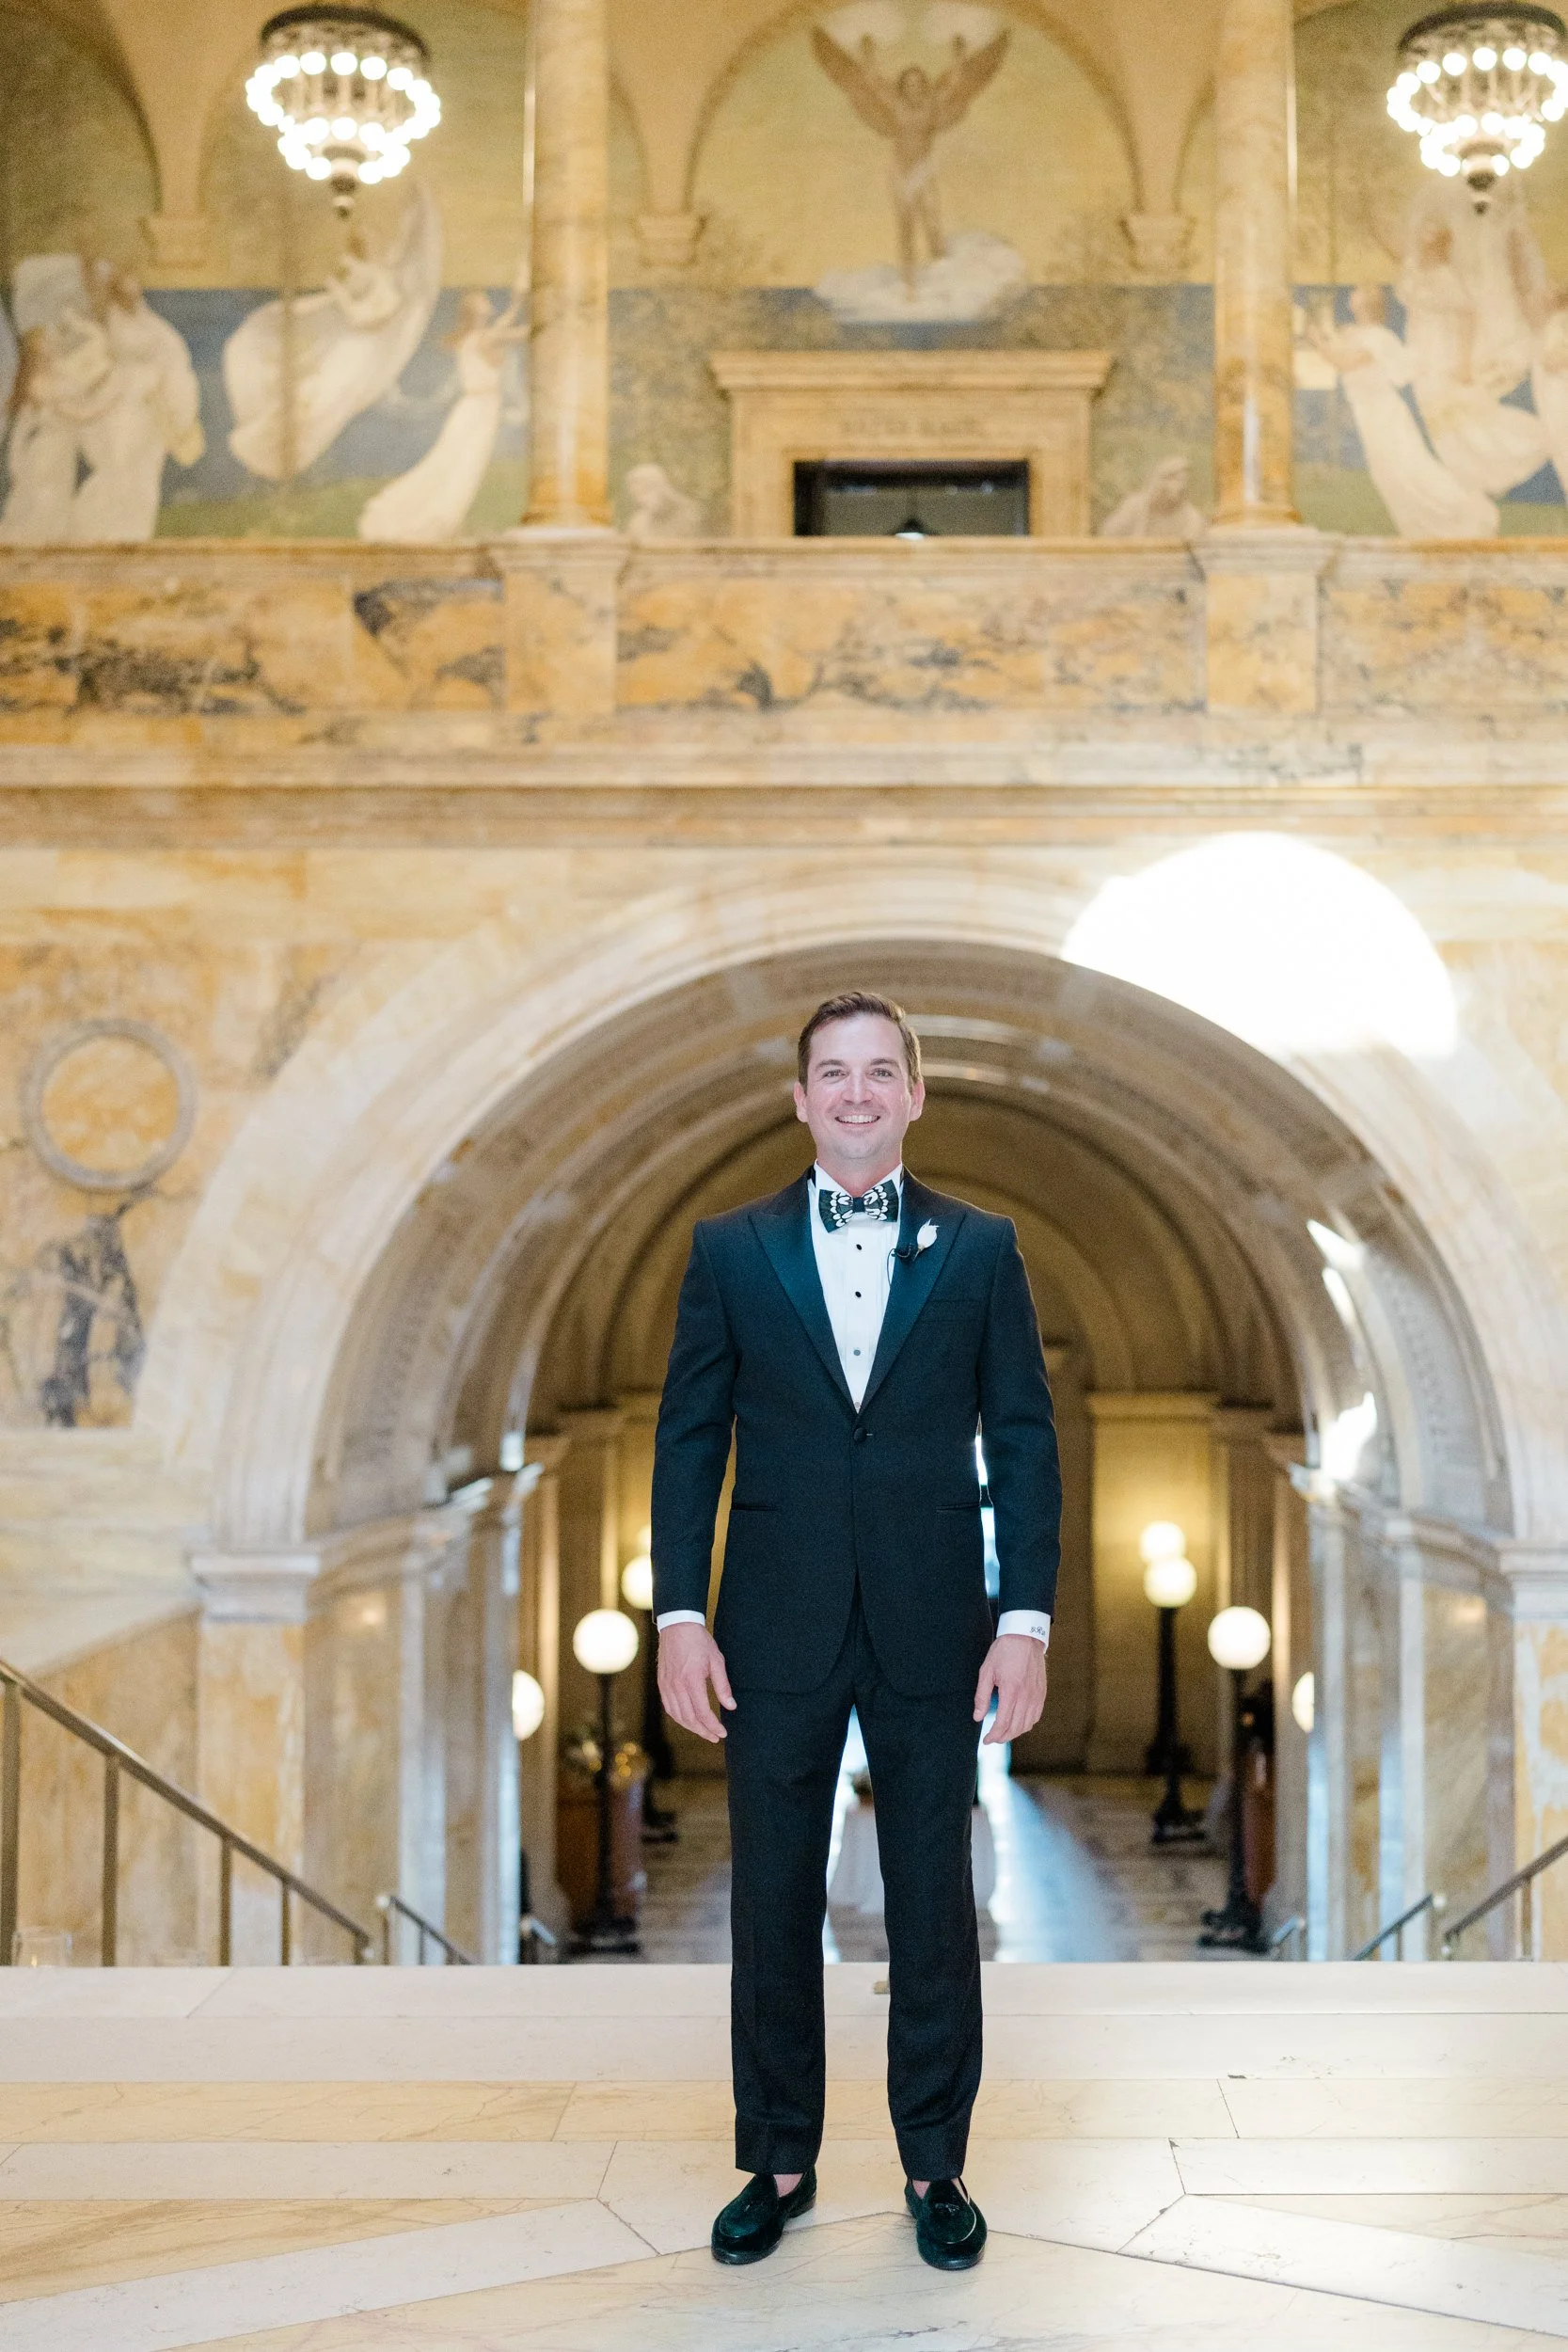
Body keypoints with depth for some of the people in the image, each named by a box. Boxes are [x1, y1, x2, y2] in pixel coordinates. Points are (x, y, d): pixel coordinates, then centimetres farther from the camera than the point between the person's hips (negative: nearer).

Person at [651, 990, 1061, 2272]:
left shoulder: (981, 1248, 4)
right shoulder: (731, 1249, 4)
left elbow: (1024, 1437, 1)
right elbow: (690, 1437, 3)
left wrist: (1028, 1617, -7)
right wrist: (679, 1614, -5)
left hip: (931, 1632, 0)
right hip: (779, 1632, 1)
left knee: (933, 1906, 8)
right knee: (773, 1905, 9)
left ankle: (936, 2165, 23)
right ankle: (780, 2161, 25)